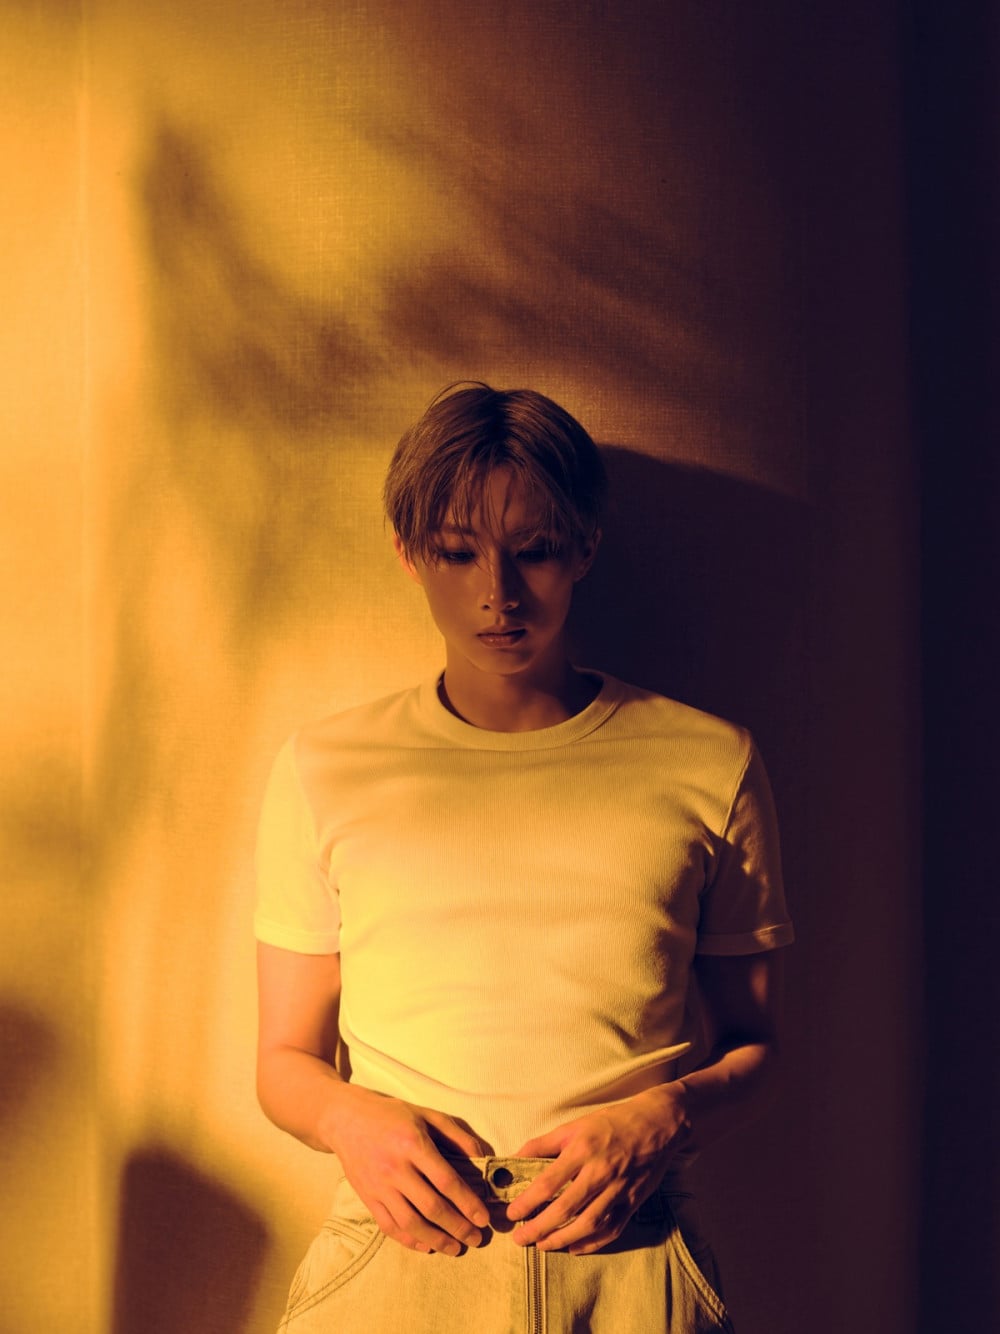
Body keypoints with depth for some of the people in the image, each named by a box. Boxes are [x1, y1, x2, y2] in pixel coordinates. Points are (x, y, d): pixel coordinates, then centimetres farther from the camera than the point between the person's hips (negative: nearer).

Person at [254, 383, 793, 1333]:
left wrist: (661, 1119, -10)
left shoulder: (708, 764, 4)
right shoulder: (323, 768, 5)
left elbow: (752, 1046, 10)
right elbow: (286, 1060, 10)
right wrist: (349, 1119, -11)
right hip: (396, 1255, 0)